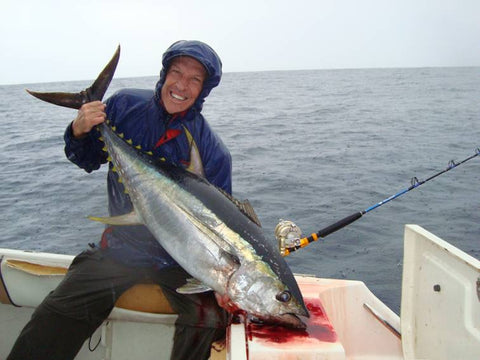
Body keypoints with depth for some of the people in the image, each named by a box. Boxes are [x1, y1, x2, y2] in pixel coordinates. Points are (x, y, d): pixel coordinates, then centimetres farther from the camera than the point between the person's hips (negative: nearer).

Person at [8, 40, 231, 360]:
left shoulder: (213, 152, -16)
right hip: (120, 247, 3)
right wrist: (79, 133, -16)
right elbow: (88, 161, 7)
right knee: (53, 321, -2)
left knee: (208, 321, -22)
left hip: (180, 259, -2)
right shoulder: (125, 106, -6)